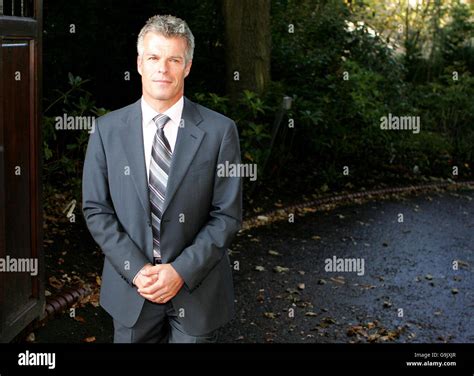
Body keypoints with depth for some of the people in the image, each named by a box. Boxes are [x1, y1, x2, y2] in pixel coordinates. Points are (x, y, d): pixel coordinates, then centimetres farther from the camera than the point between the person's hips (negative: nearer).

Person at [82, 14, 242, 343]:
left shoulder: (219, 130, -6)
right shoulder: (108, 129, -1)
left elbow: (228, 215, -7)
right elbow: (96, 209, -1)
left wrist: (182, 271, -15)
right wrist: (136, 270, -12)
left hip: (196, 289, -1)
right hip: (129, 285, 2)